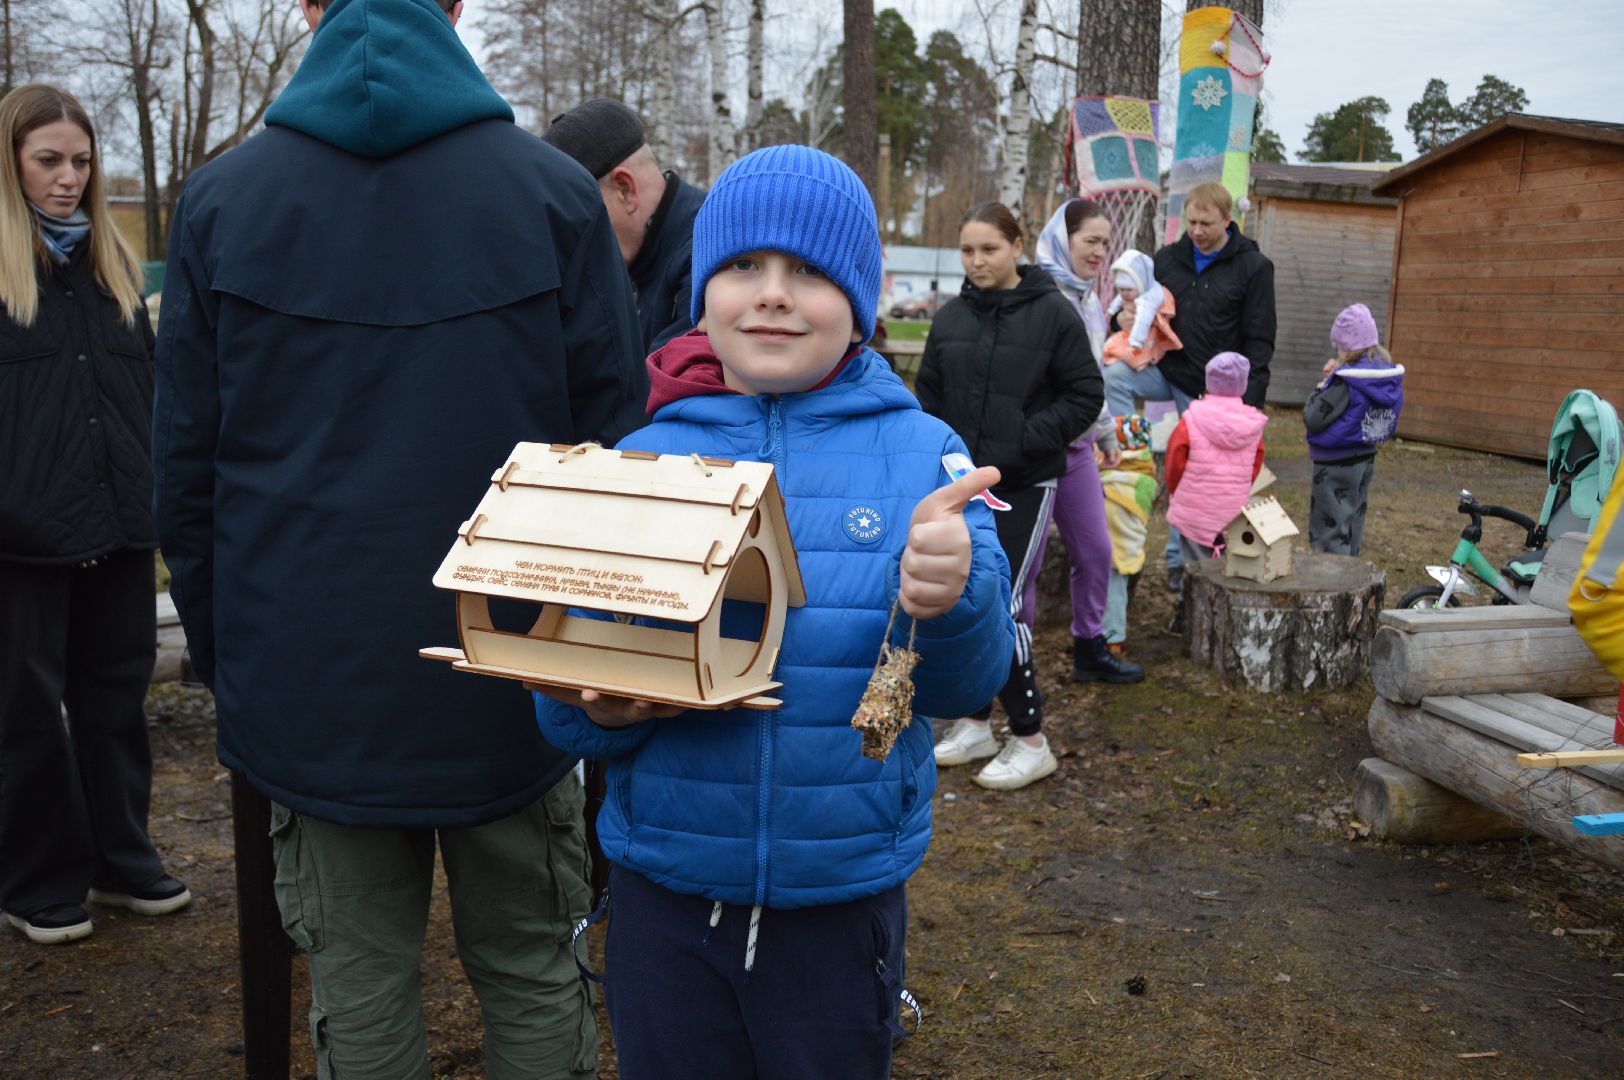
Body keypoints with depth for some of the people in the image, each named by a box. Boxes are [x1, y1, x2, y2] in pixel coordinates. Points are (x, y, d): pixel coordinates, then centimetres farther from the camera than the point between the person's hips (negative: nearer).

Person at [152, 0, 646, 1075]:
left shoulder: (219, 201, 0)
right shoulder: (555, 191, -4)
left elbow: (185, 465, 2)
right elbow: (618, 438, -5)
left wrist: (220, 651, 13)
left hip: (310, 689, 1)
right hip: (511, 687, -1)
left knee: (359, 987, 15)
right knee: (532, 973, 15)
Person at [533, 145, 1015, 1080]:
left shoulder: (919, 452, -7)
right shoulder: (644, 459, -4)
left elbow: (968, 684, -11)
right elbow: (567, 708, -1)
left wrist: (952, 603, -32)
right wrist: (597, 704, -23)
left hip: (843, 897, -1)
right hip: (664, 888, 1)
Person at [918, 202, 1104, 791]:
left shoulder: (1054, 313, -8)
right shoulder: (950, 317, 7)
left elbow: (1085, 395, -8)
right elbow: (929, 395, 15)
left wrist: (1025, 440, -17)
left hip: (1024, 486, -5)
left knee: (1003, 604, -10)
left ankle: (1030, 741, 5)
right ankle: (974, 724, 27)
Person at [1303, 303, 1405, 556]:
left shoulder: (1346, 382, -23)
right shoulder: (1390, 377, 1)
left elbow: (1312, 419, -23)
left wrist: (1323, 384, -8)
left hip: (1336, 465, -8)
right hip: (1367, 459, 8)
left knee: (1330, 534, 1)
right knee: (1353, 529, 20)